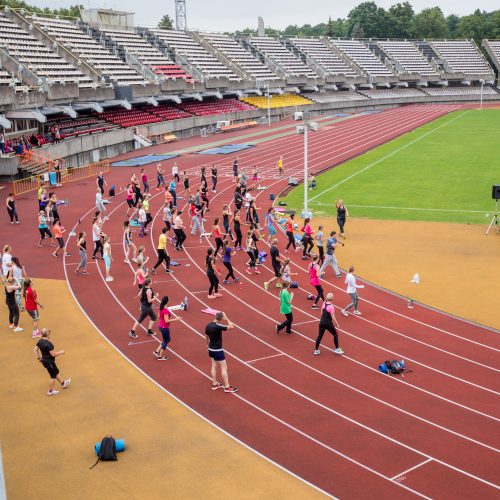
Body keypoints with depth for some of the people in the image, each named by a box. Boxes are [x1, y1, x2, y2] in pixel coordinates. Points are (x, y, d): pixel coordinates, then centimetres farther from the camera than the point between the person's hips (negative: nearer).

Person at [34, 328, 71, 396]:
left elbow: (35, 349, 6)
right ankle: (50, 391, 23)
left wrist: (38, 358, 15)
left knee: (56, 372, 27)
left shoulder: (40, 341, -3)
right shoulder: (48, 344, -29)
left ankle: (63, 383, 45)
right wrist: (61, 352, -11)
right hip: (49, 362, -9)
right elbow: (53, 354, -27)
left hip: (44, 360, 9)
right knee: (53, 376, 11)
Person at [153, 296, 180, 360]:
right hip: (164, 327, -9)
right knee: (165, 341, 9)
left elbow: (159, 316, 13)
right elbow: (166, 321, -27)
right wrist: (175, 319, -23)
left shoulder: (161, 308, 1)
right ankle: (160, 356, 20)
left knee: (167, 339, 23)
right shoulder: (166, 310, -27)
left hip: (161, 326, 9)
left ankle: (157, 351, 24)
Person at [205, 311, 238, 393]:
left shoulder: (208, 326, -2)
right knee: (224, 368, 1)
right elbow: (231, 327, -25)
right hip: (218, 350, -8)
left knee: (214, 366, 18)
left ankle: (214, 384, 28)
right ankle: (227, 387, 7)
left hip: (211, 349, 8)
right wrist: (226, 318, -15)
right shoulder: (218, 326, -26)